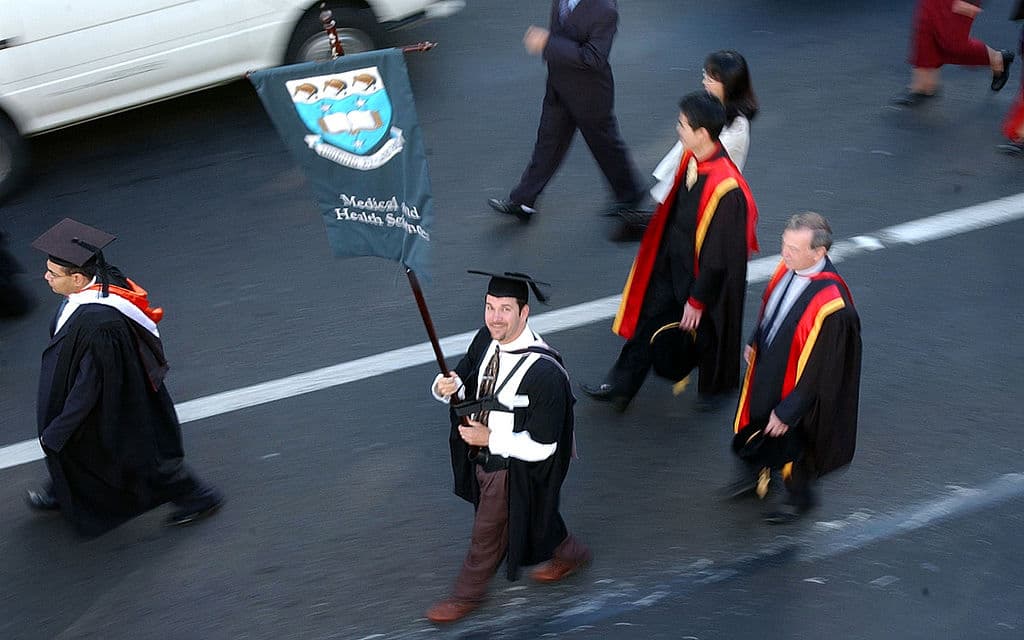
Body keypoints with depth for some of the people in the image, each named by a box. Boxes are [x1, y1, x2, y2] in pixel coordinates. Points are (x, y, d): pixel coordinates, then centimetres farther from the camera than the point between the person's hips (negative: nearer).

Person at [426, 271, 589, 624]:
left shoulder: (544, 372, -33)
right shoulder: (487, 340, -12)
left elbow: (541, 447, -27)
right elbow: (463, 379, 3)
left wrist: (490, 438, -26)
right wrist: (446, 387, -20)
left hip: (513, 467, -7)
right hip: (481, 454, 7)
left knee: (488, 532, 14)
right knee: (525, 515, 28)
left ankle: (468, 594, 40)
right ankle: (569, 553, 54)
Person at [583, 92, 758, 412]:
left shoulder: (725, 188, -36)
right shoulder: (692, 158, -11)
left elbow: (719, 255, -27)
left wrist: (697, 300, -18)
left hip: (706, 276, -7)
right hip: (672, 262, 7)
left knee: (706, 334, 19)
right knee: (648, 320, 17)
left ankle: (717, 387, 48)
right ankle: (620, 387, 32)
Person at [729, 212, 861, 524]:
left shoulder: (831, 305, -39)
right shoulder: (789, 266, -17)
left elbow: (818, 370, -29)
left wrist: (787, 412, -22)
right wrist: (755, 343, 16)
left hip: (795, 390, -7)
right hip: (765, 369, 7)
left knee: (790, 444, 21)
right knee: (751, 426, 29)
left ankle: (799, 498, 51)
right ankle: (756, 477, 59)